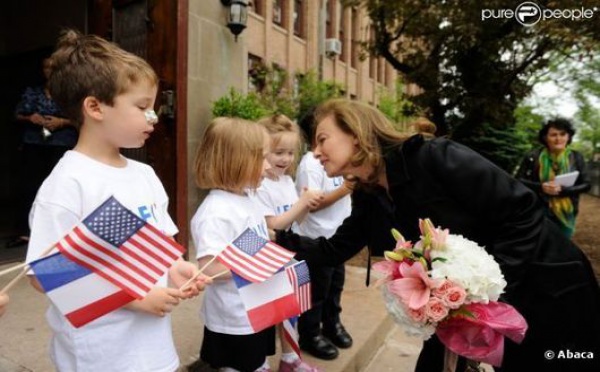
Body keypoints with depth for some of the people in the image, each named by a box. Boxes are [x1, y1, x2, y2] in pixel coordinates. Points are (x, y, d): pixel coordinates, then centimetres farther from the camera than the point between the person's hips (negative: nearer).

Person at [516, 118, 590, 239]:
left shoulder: (576, 158, 0)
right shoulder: (533, 157, -6)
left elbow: (586, 184, -1)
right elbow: (518, 180, -5)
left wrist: (562, 190, -20)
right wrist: (541, 187, -22)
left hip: (566, 214, 2)